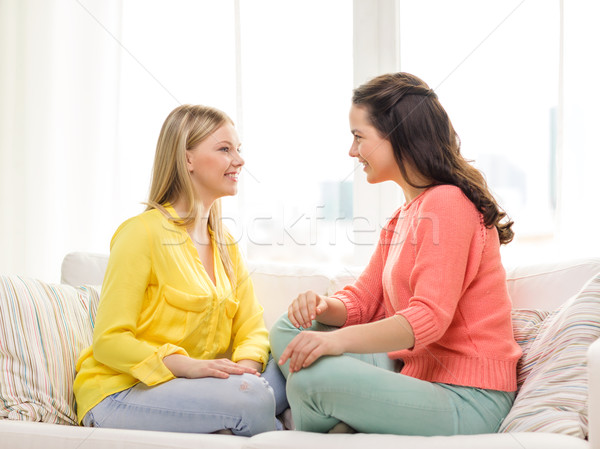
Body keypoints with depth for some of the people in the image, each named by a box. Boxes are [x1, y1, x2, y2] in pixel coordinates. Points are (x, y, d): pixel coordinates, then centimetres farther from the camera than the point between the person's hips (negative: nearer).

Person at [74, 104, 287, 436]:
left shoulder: (225, 244, 13)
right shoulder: (142, 232, -11)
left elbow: (250, 329, 8)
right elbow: (109, 341, -15)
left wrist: (245, 367, -16)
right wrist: (189, 366, -28)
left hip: (188, 385, 7)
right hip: (120, 394, -7)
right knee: (249, 397, -29)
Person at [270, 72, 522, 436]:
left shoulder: (447, 204, -15)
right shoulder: (403, 216, 17)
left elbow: (428, 317, -25)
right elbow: (364, 300, 13)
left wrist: (340, 339, -36)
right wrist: (323, 307, -10)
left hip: (466, 401, -10)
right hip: (414, 370, 10)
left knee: (312, 376, -27)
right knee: (289, 331, 8)